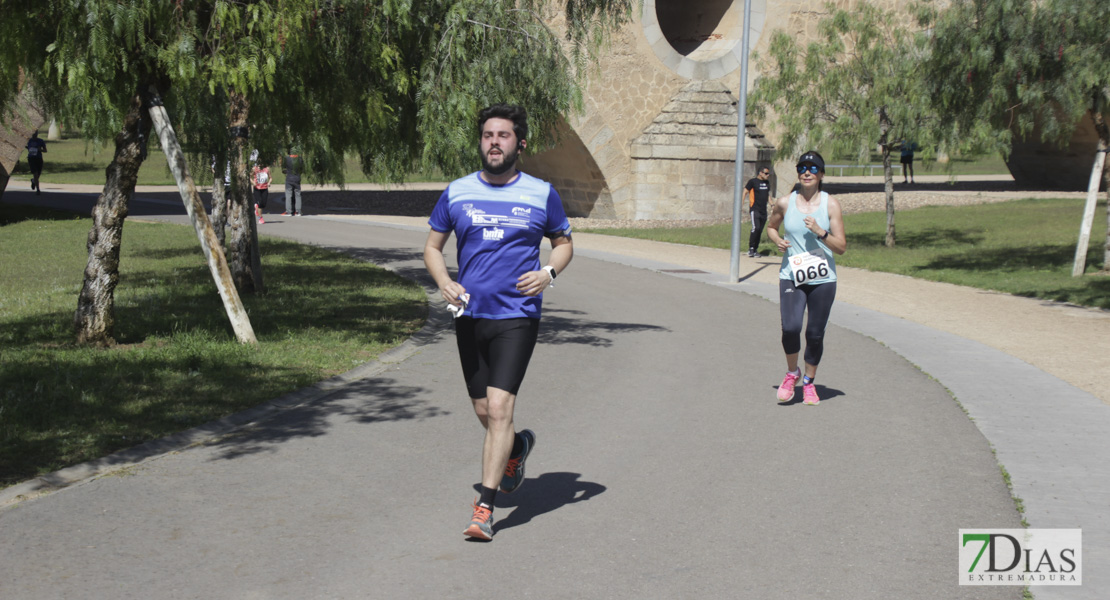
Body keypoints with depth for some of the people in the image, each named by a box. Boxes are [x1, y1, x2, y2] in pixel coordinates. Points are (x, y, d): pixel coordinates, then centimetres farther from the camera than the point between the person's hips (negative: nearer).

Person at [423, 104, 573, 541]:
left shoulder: (541, 194, 2)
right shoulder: (457, 192, 6)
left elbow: (564, 242, 15)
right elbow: (433, 246, 13)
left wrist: (549, 272, -6)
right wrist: (444, 283, -6)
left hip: (517, 316, -3)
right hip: (469, 315, 3)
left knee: (499, 408, -14)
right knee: (484, 413, 12)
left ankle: (484, 509, -10)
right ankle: (518, 446, 46)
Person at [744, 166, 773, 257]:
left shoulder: (767, 182, 16)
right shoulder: (753, 181, -3)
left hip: (763, 210, 6)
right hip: (755, 209, -6)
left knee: (760, 231, 6)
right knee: (756, 228, -20)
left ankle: (755, 250, 14)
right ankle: (751, 248, -11)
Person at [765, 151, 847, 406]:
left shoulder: (830, 204, -2)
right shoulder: (785, 203, 2)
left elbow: (841, 247, -3)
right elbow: (771, 227, 22)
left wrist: (820, 232, -18)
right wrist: (777, 240, 0)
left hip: (823, 280, 0)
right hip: (791, 277, 0)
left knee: (815, 333, 3)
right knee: (790, 327, -16)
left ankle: (809, 382, 25)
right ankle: (792, 373, 11)